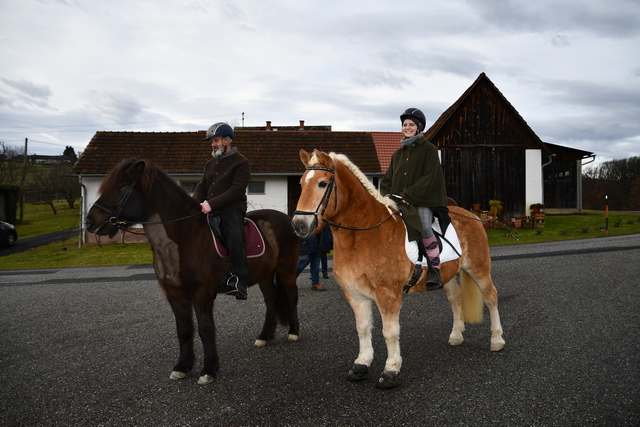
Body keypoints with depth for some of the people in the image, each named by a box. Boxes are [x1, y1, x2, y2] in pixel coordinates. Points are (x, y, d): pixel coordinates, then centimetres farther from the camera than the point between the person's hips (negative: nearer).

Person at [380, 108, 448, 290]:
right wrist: (387, 195, 0)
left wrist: (408, 196, -16)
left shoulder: (429, 149, 2)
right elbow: (387, 180, 21)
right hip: (398, 201, 6)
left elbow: (429, 178, -9)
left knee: (424, 227, -29)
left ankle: (435, 272, -20)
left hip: (422, 201, -6)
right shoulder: (398, 154, 19)